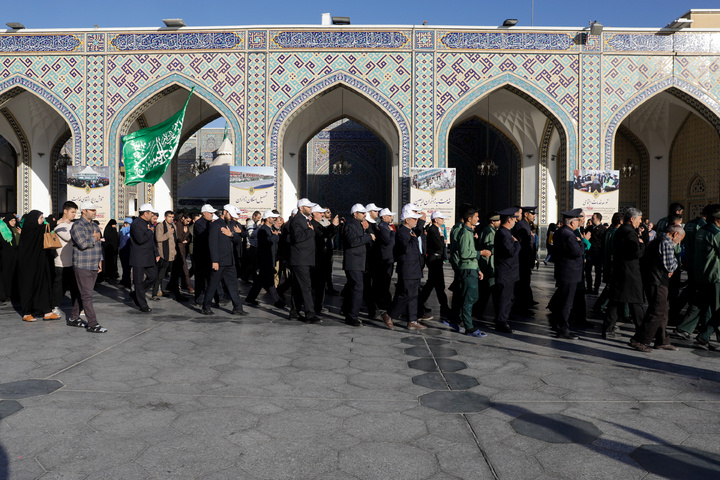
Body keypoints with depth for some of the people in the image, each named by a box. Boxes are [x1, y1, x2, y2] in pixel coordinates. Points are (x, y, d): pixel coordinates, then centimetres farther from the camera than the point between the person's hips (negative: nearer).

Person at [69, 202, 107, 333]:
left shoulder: (95, 226, 17)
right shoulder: (78, 226, -10)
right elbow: (83, 243, -23)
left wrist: (100, 261, 17)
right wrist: (94, 238, -7)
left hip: (93, 267, 8)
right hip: (82, 267, -8)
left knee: (82, 293, 15)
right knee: (87, 295, -7)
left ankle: (74, 318, 26)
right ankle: (92, 324, -8)